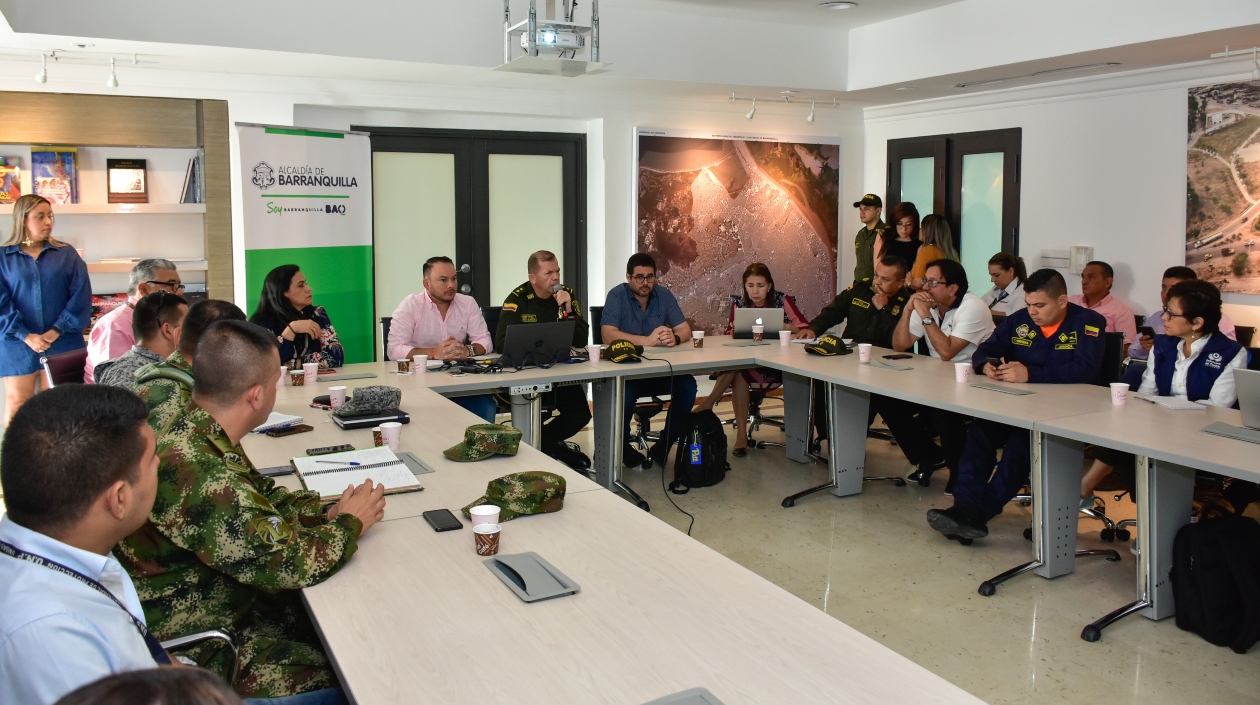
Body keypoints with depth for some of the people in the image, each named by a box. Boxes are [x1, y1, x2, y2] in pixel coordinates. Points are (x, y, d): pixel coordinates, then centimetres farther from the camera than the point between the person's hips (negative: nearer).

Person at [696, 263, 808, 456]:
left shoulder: (783, 300, -1)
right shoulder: (739, 303, 8)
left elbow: (804, 328, -6)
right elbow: (729, 333, 4)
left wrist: (781, 326, -22)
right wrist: (737, 330, -18)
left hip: (775, 365, -3)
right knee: (737, 373, -33)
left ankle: (708, 404, -21)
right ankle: (741, 434, -30)